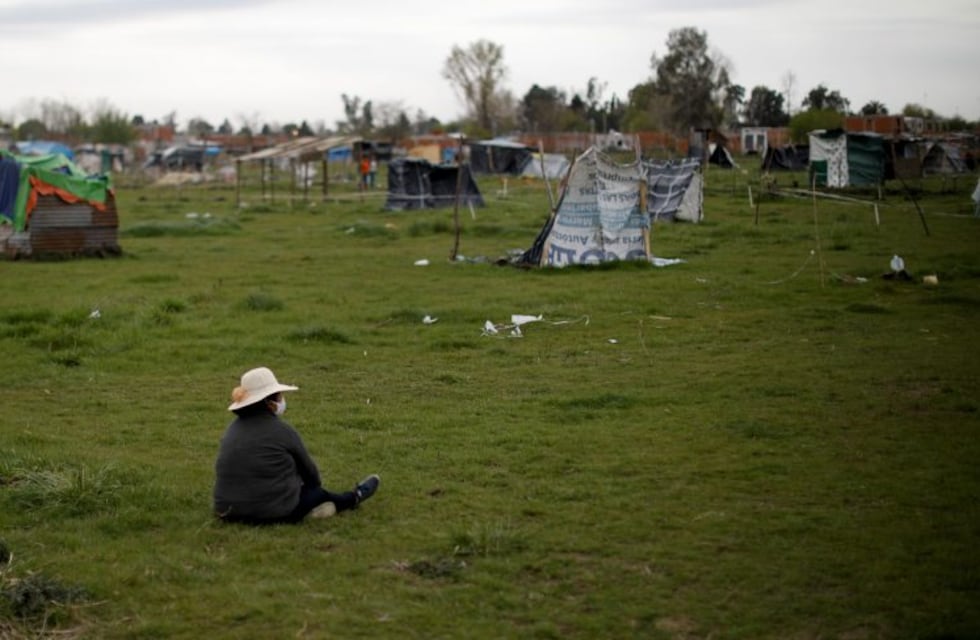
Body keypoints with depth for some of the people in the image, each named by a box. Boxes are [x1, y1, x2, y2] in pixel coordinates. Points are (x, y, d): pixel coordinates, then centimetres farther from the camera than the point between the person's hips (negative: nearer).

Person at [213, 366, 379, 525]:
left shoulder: (234, 428, 8)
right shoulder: (281, 430, -12)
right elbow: (307, 467, 3)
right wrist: (315, 485, 27)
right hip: (273, 514, -6)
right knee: (316, 492, 20)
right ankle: (353, 498, 43)